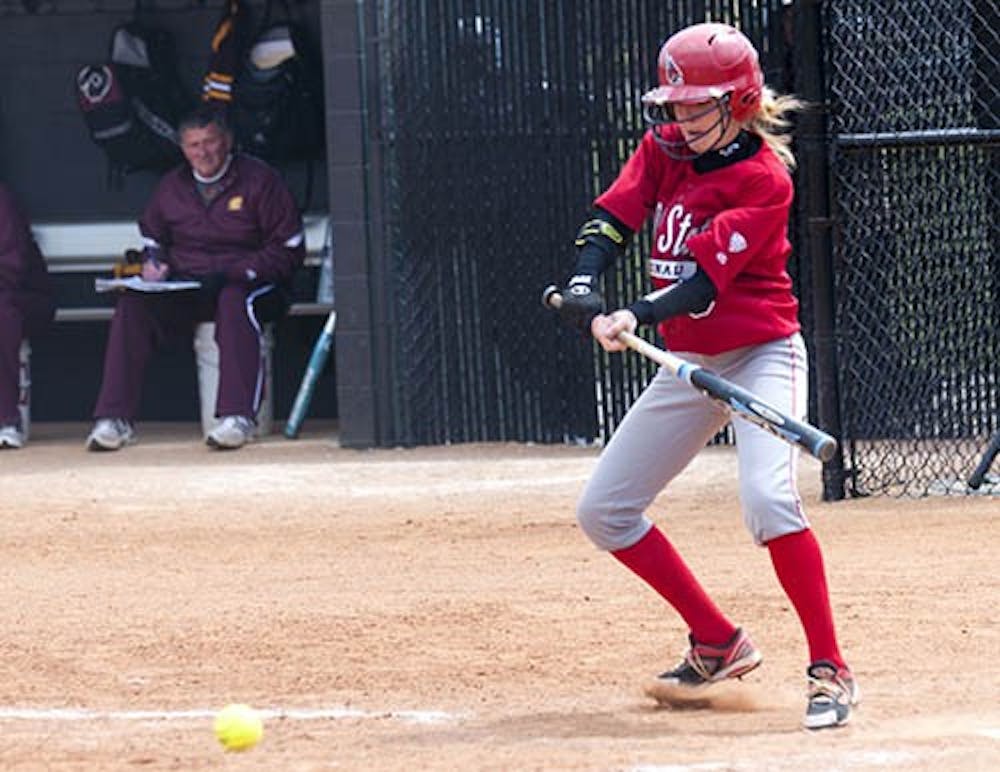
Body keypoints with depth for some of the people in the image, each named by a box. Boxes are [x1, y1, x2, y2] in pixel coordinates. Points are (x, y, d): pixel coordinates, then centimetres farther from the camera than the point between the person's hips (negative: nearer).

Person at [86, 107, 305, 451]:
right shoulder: (172, 187, 12)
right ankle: (114, 419, -26)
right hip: (185, 289, 4)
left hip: (248, 282, -4)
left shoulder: (259, 180, -2)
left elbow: (289, 248, -5)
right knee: (132, 305, -24)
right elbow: (152, 236, 30)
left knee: (235, 301, -40)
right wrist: (153, 262, 5)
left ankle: (238, 416, -45)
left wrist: (235, 274, -17)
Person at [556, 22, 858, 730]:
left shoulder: (763, 180, -17)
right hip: (688, 364, 8)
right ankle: (718, 644, 20)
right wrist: (584, 292, -26)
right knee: (604, 511, 8)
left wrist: (636, 318, -40)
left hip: (760, 354, -8)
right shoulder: (665, 149, 3)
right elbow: (613, 218, -7)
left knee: (767, 497, -30)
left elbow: (706, 278, -25)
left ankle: (830, 671, -22)